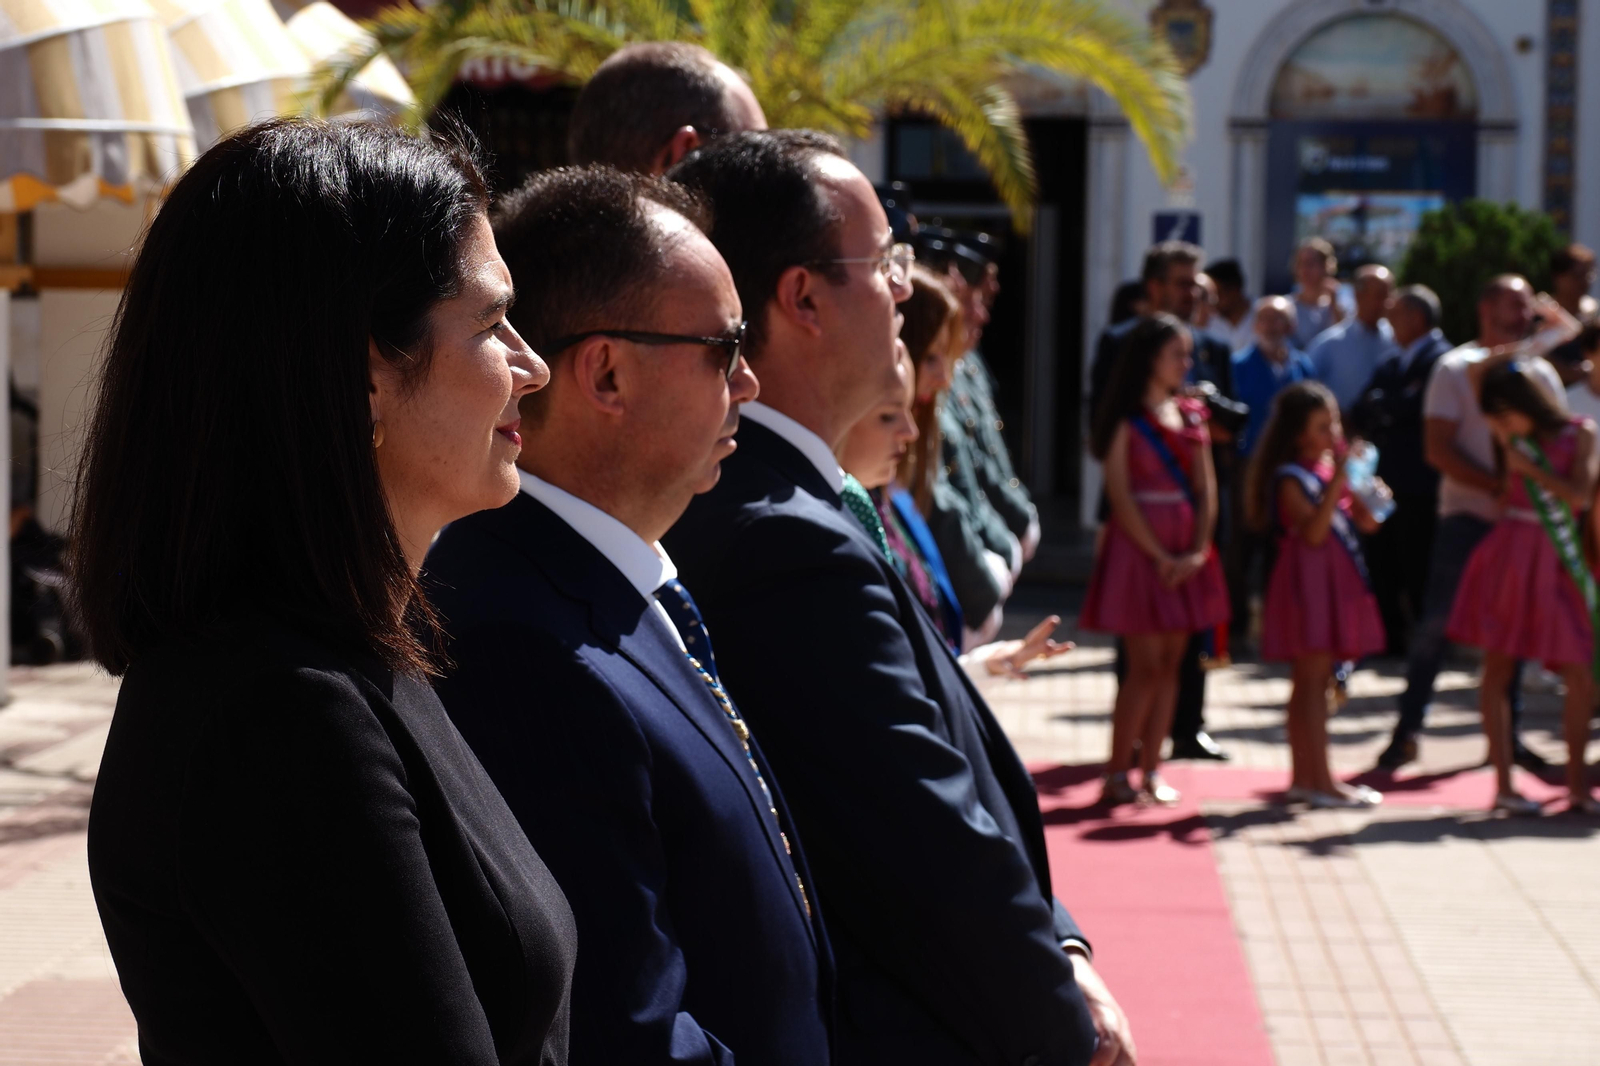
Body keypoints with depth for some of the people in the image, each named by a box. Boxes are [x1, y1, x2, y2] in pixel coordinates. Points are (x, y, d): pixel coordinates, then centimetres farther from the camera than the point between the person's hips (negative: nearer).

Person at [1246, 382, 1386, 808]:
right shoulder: (1290, 477, -11)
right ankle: (1321, 781, -9)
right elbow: (1313, 531, -23)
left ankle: (1303, 777, 16)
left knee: (1309, 681, 12)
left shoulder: (1334, 467, 13)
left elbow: (1367, 522, 16)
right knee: (1313, 680, -8)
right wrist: (1338, 482, -26)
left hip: (1336, 581, 9)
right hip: (1308, 581, -9)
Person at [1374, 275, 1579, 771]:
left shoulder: (1541, 373, 13)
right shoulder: (1455, 368, -1)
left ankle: (1508, 734, 16)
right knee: (1438, 621, -7)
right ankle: (1407, 731, 0)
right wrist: (1498, 486, -18)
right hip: (1468, 515, -4)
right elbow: (1438, 449, -9)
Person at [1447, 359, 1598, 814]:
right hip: (1511, 558, 1)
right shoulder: (1513, 439, 7)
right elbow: (1477, 370, 4)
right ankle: (1503, 783, 1)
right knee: (1498, 669, -2)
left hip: (1559, 564, -1)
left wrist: (1529, 468, -6)